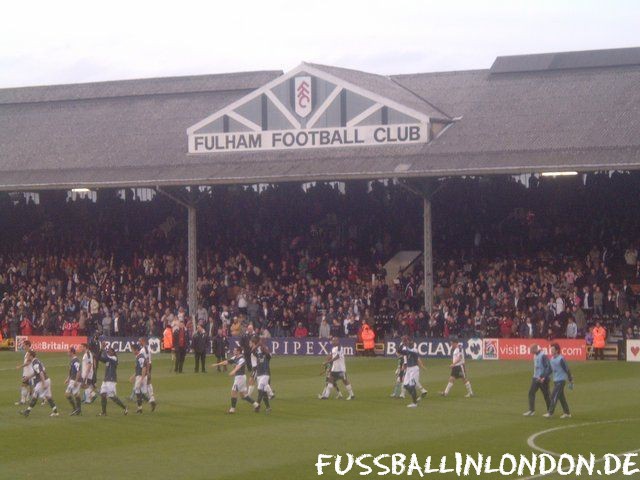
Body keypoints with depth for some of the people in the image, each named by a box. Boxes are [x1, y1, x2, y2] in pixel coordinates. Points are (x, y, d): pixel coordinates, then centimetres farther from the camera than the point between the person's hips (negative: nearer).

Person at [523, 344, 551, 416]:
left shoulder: (543, 356, -18)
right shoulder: (535, 356, 10)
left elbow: (549, 368, -21)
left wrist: (544, 378, -21)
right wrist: (536, 376, 12)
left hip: (542, 379, -9)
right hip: (536, 378, 9)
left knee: (546, 395, 1)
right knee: (531, 393, 3)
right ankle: (531, 410, 6)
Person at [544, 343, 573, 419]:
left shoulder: (561, 359, -16)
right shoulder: (552, 359, 10)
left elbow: (567, 370, -14)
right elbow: (550, 369, 20)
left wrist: (571, 381, -11)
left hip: (561, 380, -9)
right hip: (556, 380, 9)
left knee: (554, 396, -11)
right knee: (561, 397, 12)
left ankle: (550, 413, -11)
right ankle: (567, 413, 19)